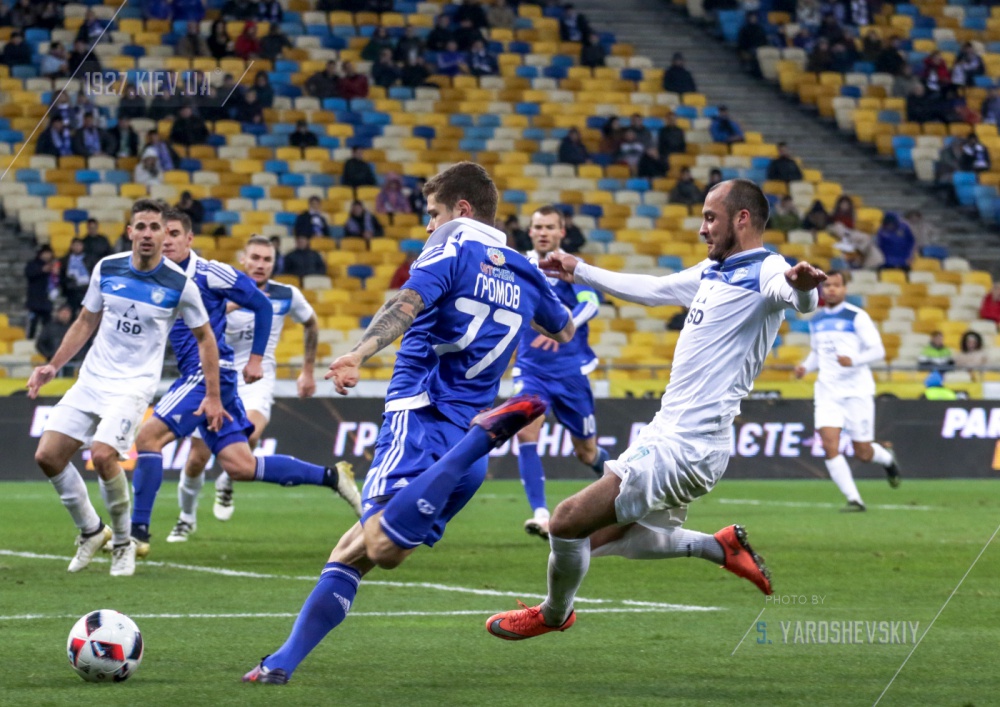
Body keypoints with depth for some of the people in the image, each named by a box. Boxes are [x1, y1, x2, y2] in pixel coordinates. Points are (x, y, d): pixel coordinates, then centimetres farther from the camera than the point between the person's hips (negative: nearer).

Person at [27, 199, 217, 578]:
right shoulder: (106, 269, 0)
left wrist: (212, 395, 0)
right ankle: (91, 531, 17)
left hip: (134, 385, -5)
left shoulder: (180, 285, -9)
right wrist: (53, 366, 5)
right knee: (48, 455, -5)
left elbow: (204, 337, 3)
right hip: (91, 379, 5)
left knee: (103, 455, -26)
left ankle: (123, 543, -3)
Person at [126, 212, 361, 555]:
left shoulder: (209, 274, -8)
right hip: (194, 376, 8)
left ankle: (138, 530, -12)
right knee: (241, 466, 3)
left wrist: (256, 357, -3)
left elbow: (262, 305, -2)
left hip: (211, 372, -8)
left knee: (148, 436, -16)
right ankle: (330, 476, 13)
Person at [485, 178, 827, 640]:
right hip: (668, 434, 10)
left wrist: (801, 286, -61)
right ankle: (722, 546, 23)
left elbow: (800, 300, -37)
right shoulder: (714, 272, 15)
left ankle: (554, 615, 21)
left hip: (684, 448, -10)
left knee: (568, 521, -5)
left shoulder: (764, 273, -14)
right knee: (605, 537, 20)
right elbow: (650, 289, 31)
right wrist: (579, 272, 38)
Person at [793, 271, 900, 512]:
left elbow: (878, 350, -9)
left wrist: (853, 360, -26)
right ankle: (853, 499, -11)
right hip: (827, 392, 4)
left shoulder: (857, 317, -6)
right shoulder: (816, 320, 11)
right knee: (829, 445, -16)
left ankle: (887, 459, 38)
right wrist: (805, 367, 4)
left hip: (856, 390, -4)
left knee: (862, 453, 2)